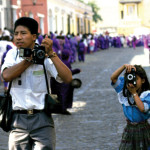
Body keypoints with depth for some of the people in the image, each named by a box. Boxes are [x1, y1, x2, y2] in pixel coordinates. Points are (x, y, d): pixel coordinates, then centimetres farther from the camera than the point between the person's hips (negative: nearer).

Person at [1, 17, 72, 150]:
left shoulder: (45, 57, 0)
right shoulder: (12, 54, 9)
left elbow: (68, 78, -12)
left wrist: (51, 54, -16)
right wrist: (31, 59, -7)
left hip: (42, 120, -2)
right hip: (18, 120, 2)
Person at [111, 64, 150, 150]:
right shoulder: (125, 91, 0)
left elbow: (142, 108, -27)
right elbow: (113, 78, -4)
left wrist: (134, 93, -19)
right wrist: (124, 66, -18)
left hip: (142, 129, -3)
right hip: (129, 129, 3)